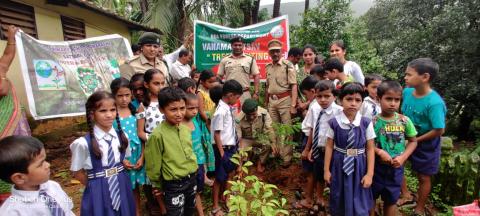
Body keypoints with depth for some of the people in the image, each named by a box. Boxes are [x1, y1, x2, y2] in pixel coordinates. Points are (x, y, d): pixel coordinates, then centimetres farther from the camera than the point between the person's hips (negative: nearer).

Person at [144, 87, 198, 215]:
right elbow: (153, 164, -13)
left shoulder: (186, 129, -3)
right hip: (173, 184, -6)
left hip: (192, 178, 6)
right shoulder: (158, 135, -23)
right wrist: (157, 185, 0)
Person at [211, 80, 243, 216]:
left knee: (230, 173, 25)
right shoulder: (221, 112, -24)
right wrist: (222, 153, -18)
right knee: (220, 178, 6)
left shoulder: (228, 108, 1)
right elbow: (217, 134, -21)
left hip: (231, 146, 9)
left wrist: (236, 142, 16)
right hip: (224, 148, -9)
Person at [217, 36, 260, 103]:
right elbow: (219, 77, 10)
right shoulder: (224, 60, 9)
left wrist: (256, 93, -4)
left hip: (245, 94, -1)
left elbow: (256, 76, 4)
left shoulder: (250, 60, 6)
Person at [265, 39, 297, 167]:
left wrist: (293, 105, -17)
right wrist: (266, 102, 18)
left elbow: (294, 86, -12)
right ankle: (277, 153, 28)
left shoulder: (288, 65, -8)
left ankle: (287, 156, 13)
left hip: (284, 100, -6)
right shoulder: (268, 67, 11)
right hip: (272, 101, 6)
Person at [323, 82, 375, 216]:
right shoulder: (334, 122, -10)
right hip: (339, 165, 1)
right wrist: (326, 170, 0)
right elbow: (329, 146, -3)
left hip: (359, 166, 0)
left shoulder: (366, 123, -10)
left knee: (359, 203, 11)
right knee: (339, 201, 17)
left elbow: (370, 148, -5)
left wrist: (369, 173, -6)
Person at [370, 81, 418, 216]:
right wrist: (380, 152, -24)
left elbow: (413, 141, 2)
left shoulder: (404, 121, -7)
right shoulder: (374, 121, -13)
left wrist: (403, 157, -11)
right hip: (376, 166, -2)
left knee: (391, 200, 19)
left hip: (396, 168, 2)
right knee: (370, 197, 14)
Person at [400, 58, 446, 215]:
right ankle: (406, 196, 36)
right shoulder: (407, 92, -12)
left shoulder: (434, 102, -30)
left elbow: (439, 130, -25)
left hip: (425, 145, -5)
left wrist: (416, 140, -16)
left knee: (423, 177, 12)